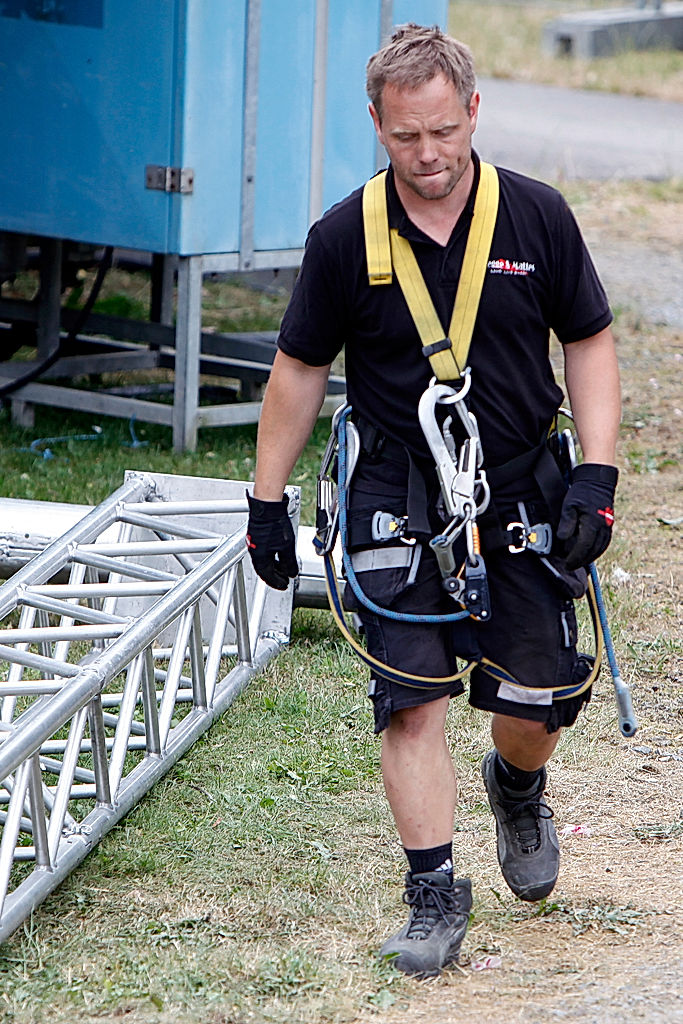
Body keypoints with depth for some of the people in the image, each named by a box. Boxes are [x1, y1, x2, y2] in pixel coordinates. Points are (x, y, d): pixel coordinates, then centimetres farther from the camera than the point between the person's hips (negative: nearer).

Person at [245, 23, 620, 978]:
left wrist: (597, 475, -7)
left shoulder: (537, 216, -5)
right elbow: (300, 368, 4)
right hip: (398, 497, -1)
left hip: (521, 492, 1)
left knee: (540, 698, 6)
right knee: (411, 700, -8)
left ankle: (517, 787, 40)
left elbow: (589, 342, 3)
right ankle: (435, 892, 0)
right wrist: (267, 501, 5)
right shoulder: (344, 237, -7)